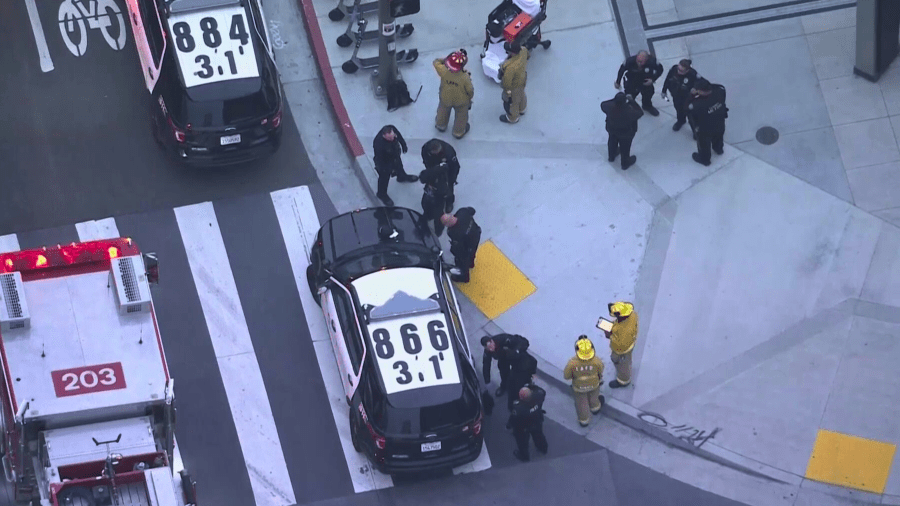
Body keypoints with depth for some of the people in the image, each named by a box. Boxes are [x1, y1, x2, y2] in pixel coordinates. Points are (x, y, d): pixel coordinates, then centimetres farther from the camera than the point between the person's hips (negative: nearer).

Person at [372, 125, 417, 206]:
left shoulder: (392, 129, -33)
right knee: (384, 178, 20)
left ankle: (402, 177, 71)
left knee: (399, 166, 36)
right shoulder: (378, 144, -48)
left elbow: (399, 135, -6)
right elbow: (379, 160, -31)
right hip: (385, 163, -5)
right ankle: (381, 194, 50)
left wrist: (403, 145, 10)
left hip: (395, 156, 6)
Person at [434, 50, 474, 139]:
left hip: (445, 98, 2)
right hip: (461, 101, -2)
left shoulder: (444, 71, -36)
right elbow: (470, 90, -21)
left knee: (443, 111, 35)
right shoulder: (465, 77, -39)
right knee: (461, 115, 30)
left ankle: (441, 125, 65)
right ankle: (459, 132, 57)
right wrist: (470, 97, 0)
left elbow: (436, 62, -14)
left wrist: (446, 59, -14)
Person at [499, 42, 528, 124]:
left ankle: (513, 118, 52)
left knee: (512, 101, 24)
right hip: (522, 79, 7)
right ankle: (521, 109, 65)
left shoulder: (510, 67, -48)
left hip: (514, 86, -7)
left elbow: (507, 81, -33)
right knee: (521, 95, 35)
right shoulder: (523, 51, -27)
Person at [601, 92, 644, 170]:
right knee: (625, 148, 26)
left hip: (612, 129, 3)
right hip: (626, 133, -3)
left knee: (612, 142, 35)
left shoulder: (610, 107, -37)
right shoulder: (629, 112, -43)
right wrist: (631, 101, -22)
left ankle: (612, 156, 64)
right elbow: (640, 113, -23)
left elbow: (602, 105, -13)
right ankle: (625, 163, 54)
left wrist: (615, 100, -11)